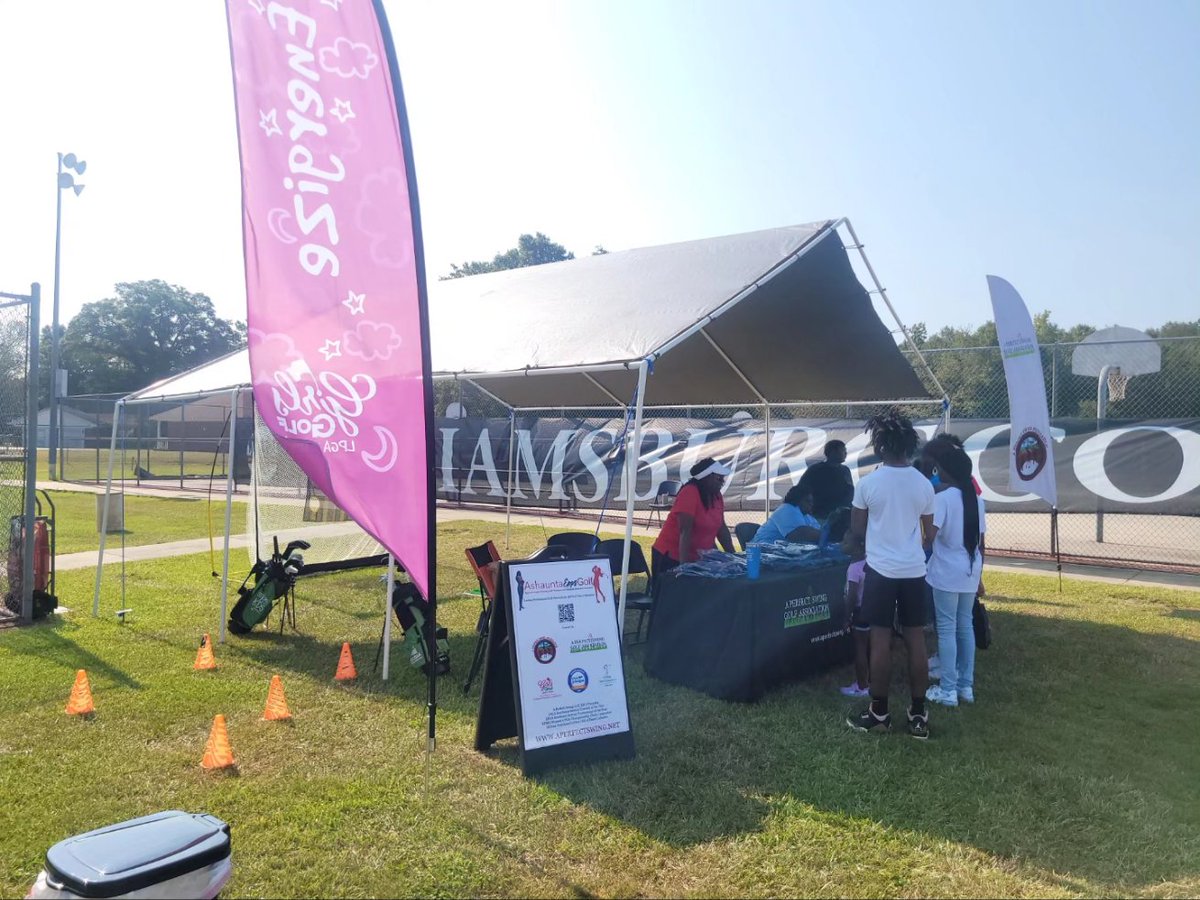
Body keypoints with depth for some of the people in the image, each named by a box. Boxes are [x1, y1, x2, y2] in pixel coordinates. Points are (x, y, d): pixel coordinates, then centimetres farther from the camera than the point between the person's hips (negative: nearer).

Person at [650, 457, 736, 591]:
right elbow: (685, 532, -24)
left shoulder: (716, 496, 4)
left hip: (698, 559, 7)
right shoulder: (690, 493, -20)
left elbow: (721, 528, 10)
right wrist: (684, 565, -27)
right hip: (671, 558, -7)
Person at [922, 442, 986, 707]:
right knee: (966, 626, 14)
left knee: (946, 629, 0)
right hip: (970, 573, 6)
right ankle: (966, 686, 20)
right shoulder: (977, 499, 7)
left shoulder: (942, 498, -13)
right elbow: (981, 543, 11)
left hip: (946, 573, -6)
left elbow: (930, 536, -23)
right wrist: (979, 575, 18)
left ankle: (948, 690, 4)